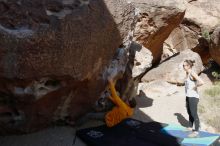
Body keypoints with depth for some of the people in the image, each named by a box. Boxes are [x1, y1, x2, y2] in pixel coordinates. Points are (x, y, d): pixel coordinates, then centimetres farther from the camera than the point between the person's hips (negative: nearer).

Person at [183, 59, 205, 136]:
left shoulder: (192, 74, -17)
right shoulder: (187, 74, 9)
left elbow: (201, 82, -31)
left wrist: (195, 87, -17)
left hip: (193, 97, -9)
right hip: (188, 96, 9)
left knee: (194, 114, -3)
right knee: (189, 113, 20)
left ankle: (196, 131, 4)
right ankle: (190, 127, 35)